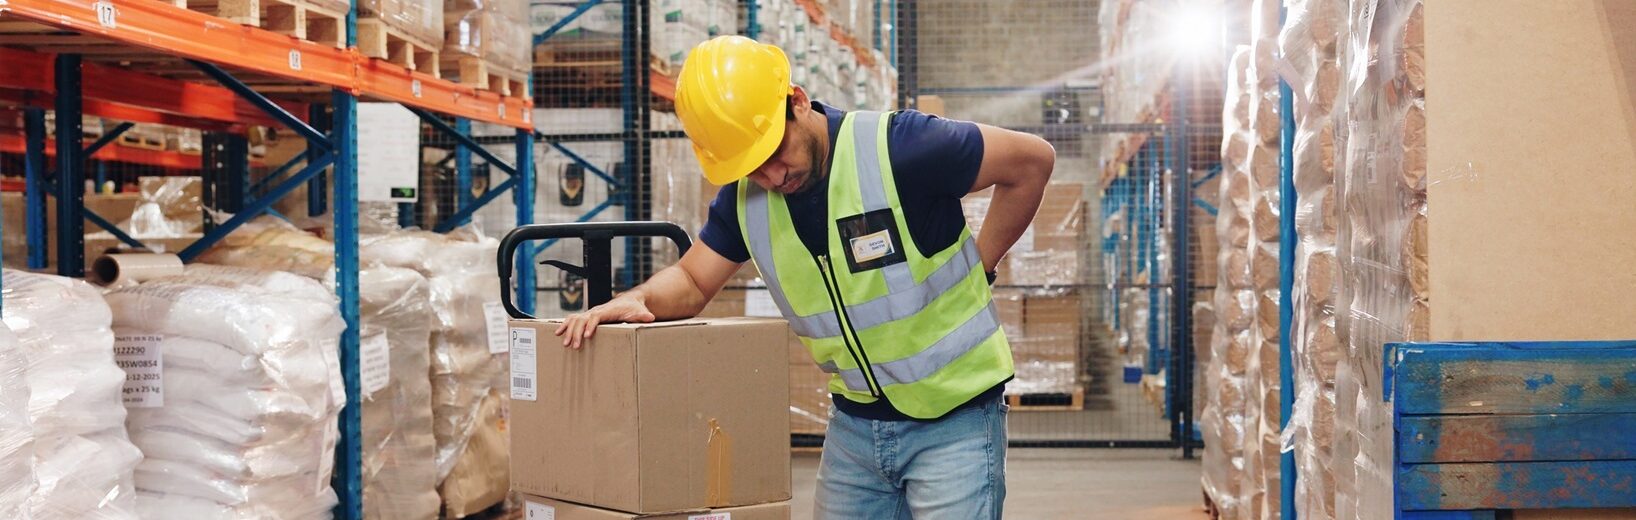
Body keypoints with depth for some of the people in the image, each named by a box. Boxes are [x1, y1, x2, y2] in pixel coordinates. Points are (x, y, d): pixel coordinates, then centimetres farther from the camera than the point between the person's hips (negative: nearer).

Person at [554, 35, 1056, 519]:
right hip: (854, 423, 5)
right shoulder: (744, 197, -4)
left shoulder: (900, 147, -23)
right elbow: (692, 281, 6)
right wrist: (638, 299, -16)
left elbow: (1033, 160, -13)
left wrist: (975, 269, -7)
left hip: (954, 417, -5)